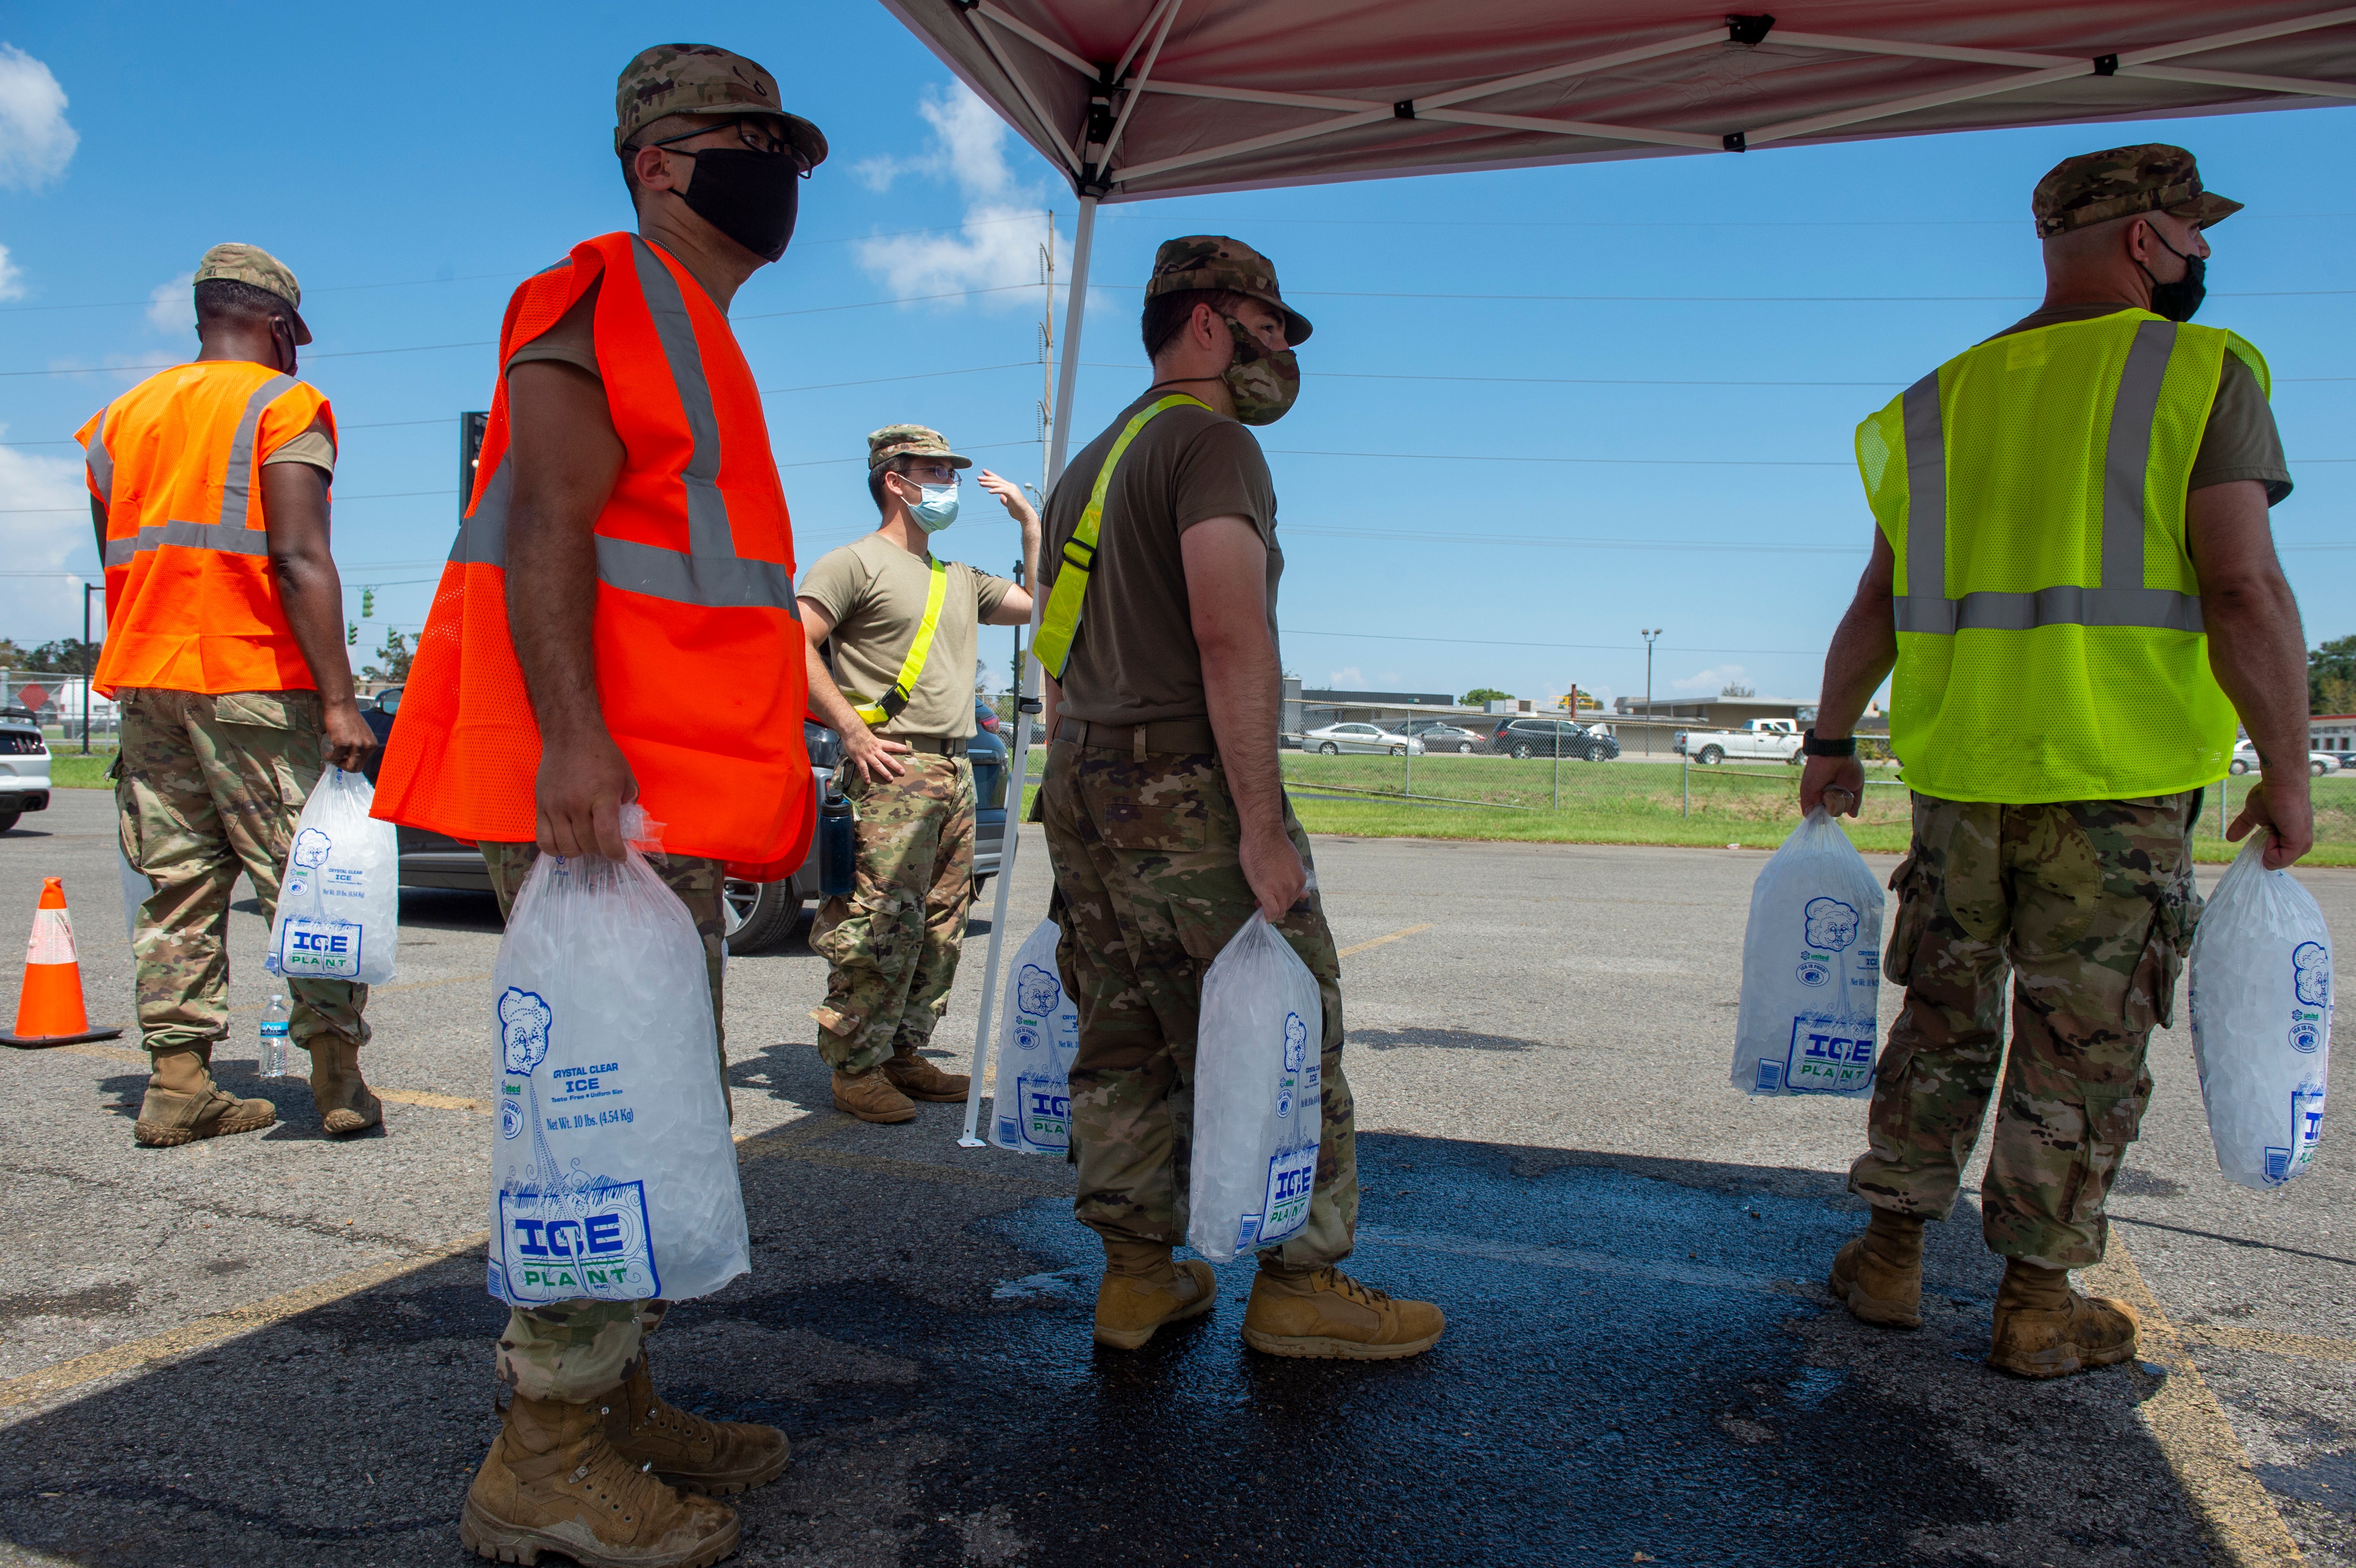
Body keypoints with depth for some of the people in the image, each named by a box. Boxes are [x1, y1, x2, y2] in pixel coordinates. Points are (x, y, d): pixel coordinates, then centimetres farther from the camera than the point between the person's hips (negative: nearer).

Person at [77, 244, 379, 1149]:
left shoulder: (124, 415, 20)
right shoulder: (283, 405, -2)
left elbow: (115, 563, 20)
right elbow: (301, 558, -13)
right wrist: (338, 700, -17)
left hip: (146, 678, 7)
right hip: (251, 678, -6)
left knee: (178, 888, 8)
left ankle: (177, 1083, 7)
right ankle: (339, 1078, -3)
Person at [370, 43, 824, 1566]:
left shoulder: (699, 339, 26)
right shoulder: (609, 295, -3)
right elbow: (546, 519, -17)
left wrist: (771, 781, 25)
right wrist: (571, 737, -29)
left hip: (673, 801, 10)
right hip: (598, 789, -10)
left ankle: (619, 1409, 25)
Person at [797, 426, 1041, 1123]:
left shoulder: (961, 581, 23)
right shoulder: (856, 562, 0)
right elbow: (794, 644, -9)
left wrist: (1031, 522, 21)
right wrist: (853, 731, -14)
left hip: (955, 771, 8)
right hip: (893, 768, -8)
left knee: (940, 928, 7)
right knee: (883, 926, -12)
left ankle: (903, 1056, 16)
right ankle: (856, 1070, -4)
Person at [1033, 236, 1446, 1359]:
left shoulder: (1089, 464, 21)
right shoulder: (1212, 441, -7)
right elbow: (1231, 638, -20)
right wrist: (1263, 828, -21)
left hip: (1083, 790, 9)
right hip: (1184, 787, -9)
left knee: (1123, 1044, 12)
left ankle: (1137, 1276, 19)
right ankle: (1297, 1284, 8)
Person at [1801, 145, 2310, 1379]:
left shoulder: (1942, 399, 11)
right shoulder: (2200, 374, -3)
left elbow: (1879, 602, 11)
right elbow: (2245, 594, -12)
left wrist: (1830, 741, 19)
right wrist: (2287, 773, -5)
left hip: (1958, 775, 4)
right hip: (2120, 781, -4)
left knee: (1945, 1021, 16)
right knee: (2082, 1048, 6)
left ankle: (1891, 1257, 23)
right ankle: (2038, 1307, 16)